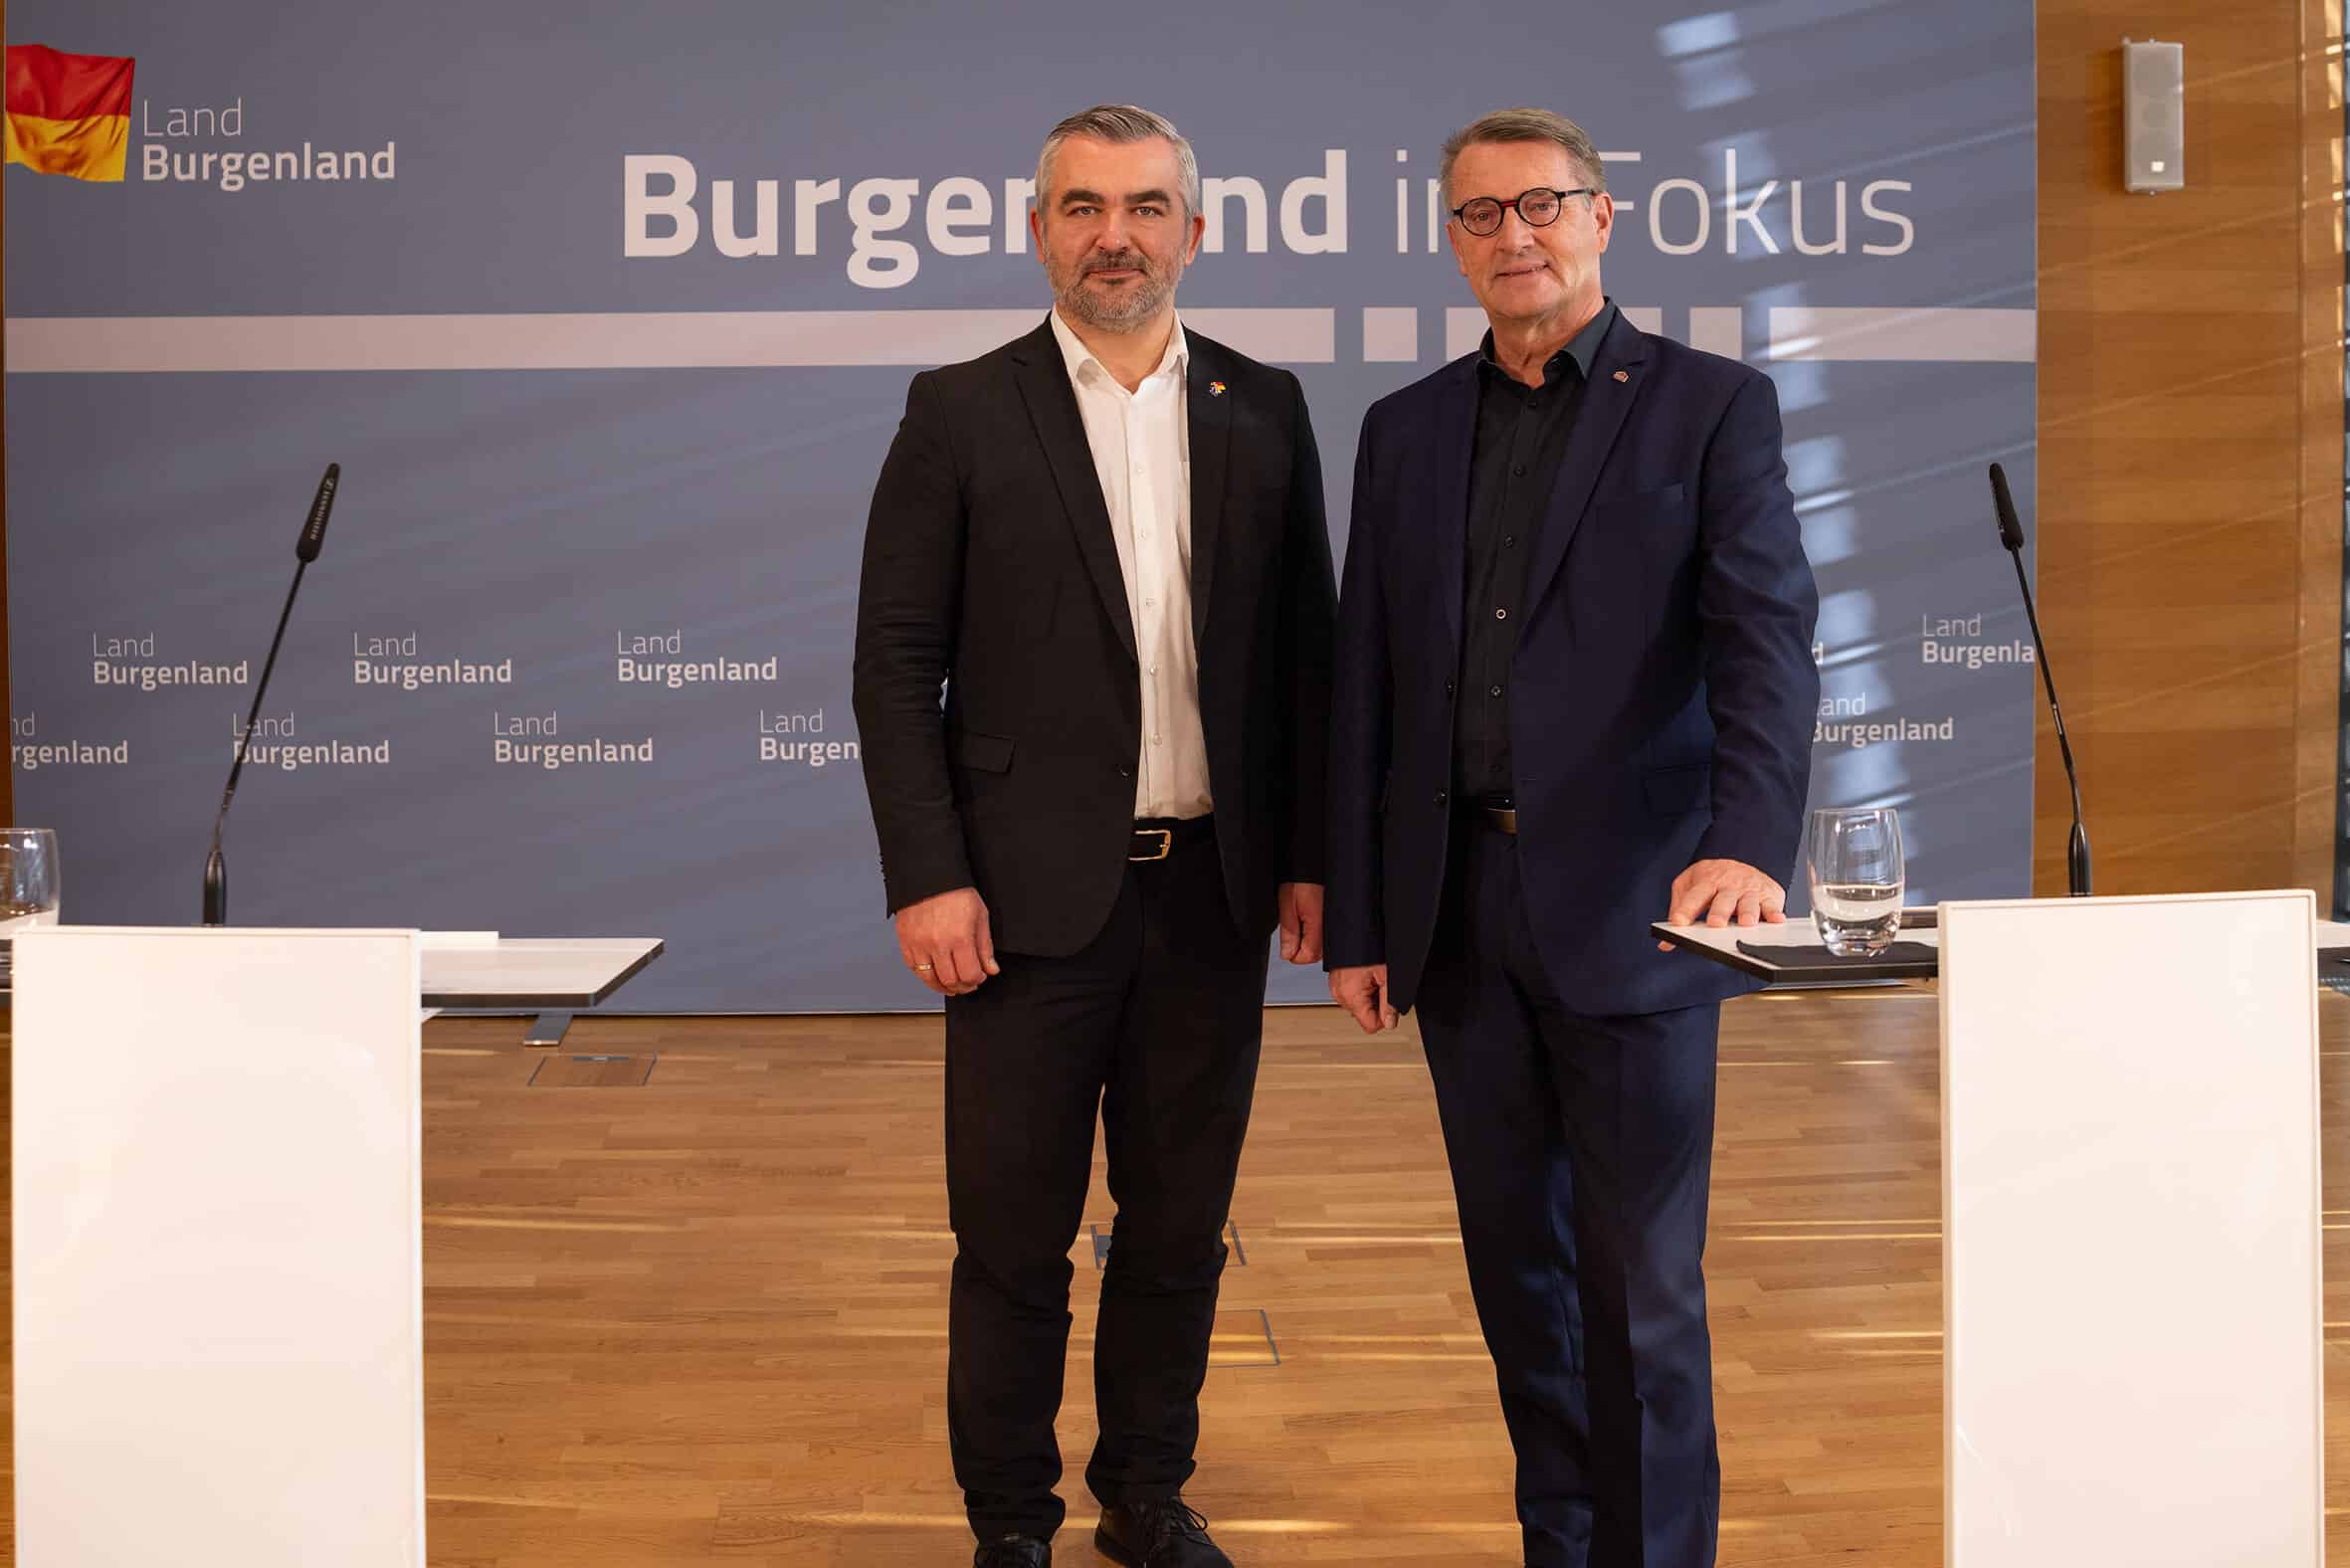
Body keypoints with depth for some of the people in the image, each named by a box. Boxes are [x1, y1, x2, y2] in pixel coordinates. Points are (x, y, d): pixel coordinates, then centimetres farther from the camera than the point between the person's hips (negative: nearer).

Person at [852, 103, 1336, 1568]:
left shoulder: (1264, 409, 8)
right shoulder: (961, 413, 0)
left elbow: (1305, 648, 10)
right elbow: (897, 662, -2)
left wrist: (1309, 854, 4)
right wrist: (928, 877, -9)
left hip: (1214, 889, 3)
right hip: (1033, 891, -2)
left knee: (1182, 1223, 13)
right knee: (1015, 1235, 5)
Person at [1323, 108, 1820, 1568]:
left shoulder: (1713, 406, 0)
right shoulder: (1409, 428, 12)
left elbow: (1769, 636, -13)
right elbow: (1365, 686, 11)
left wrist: (1749, 840, -30)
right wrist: (1357, 921, 6)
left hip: (1628, 904, -4)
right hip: (1457, 907, 4)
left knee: (1641, 1283, 1)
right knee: (1517, 1265, 15)